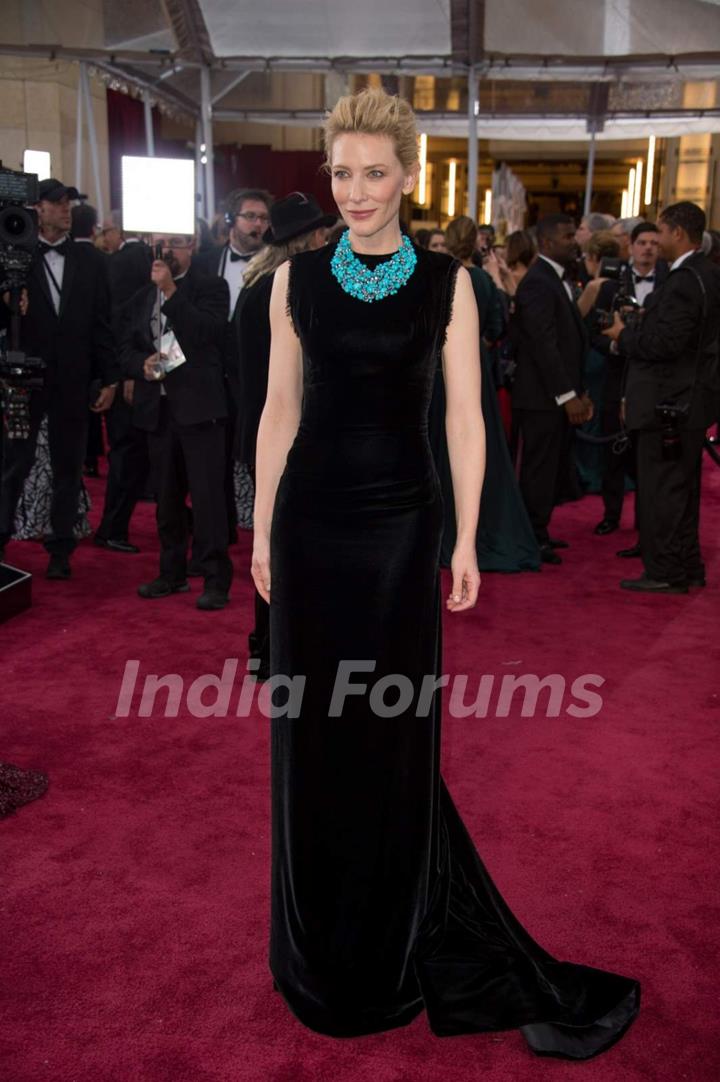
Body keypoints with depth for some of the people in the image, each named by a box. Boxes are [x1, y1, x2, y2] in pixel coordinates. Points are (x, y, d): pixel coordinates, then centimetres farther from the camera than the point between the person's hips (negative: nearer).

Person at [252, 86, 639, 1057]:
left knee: (395, 727, 6)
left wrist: (466, 540, -6)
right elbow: (279, 411, 5)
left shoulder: (447, 283, 0)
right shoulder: (297, 279, 4)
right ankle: (324, 939, 33)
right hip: (312, 519, 2)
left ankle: (397, 934, 29)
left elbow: (465, 418, -2)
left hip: (400, 519, -2)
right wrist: (262, 528, 4)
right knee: (312, 722, 10)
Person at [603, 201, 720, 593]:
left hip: (669, 403, -10)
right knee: (681, 489, 18)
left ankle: (664, 573, 6)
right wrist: (636, 330, 10)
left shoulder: (684, 281, -19)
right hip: (688, 399, 10)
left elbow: (665, 343, -25)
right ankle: (687, 568, 28)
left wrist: (625, 335, -9)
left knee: (662, 490, -2)